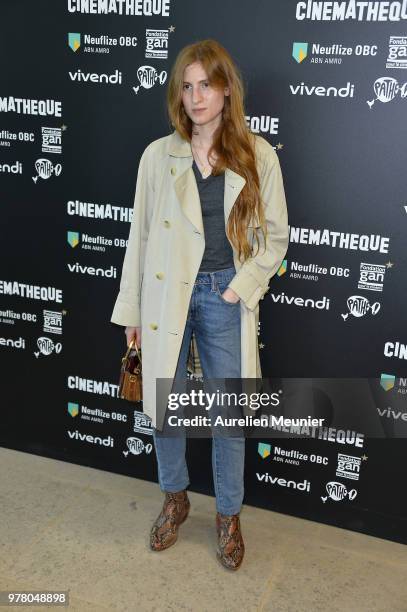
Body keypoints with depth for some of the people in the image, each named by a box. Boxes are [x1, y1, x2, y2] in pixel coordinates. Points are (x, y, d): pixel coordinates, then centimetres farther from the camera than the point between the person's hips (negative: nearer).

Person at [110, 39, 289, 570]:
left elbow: (275, 236, 3)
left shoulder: (258, 156, -1)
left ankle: (229, 515, 29)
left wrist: (242, 286, -9)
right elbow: (141, 235, 5)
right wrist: (131, 309, 5)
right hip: (166, 293, 2)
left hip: (226, 296, -1)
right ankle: (175, 499, 37)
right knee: (163, 403, 12)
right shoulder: (158, 155, 2)